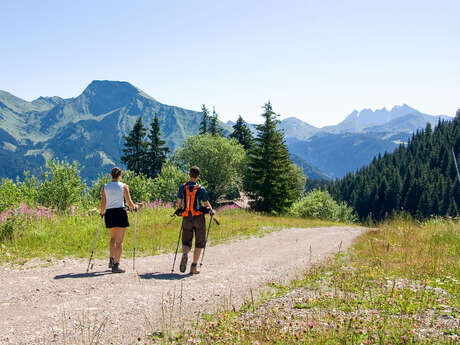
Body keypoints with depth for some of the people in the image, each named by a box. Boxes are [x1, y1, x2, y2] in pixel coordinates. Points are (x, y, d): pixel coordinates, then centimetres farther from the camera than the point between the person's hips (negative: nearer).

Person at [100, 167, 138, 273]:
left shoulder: (105, 187, 5)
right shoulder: (124, 186, -1)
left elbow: (103, 205, 4)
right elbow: (129, 203, -2)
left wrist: (102, 213, 24)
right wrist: (135, 207, 19)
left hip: (109, 214, 3)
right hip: (120, 213, -3)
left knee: (113, 238, 24)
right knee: (119, 241, 2)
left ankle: (111, 261, 19)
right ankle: (116, 265, -3)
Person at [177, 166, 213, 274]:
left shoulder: (182, 187, 0)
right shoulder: (201, 189, -6)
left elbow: (179, 203, 6)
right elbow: (207, 204, 0)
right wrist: (211, 210, 21)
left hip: (186, 218, 2)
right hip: (198, 218, -2)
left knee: (186, 242, 13)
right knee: (199, 243, 11)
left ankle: (185, 254, -21)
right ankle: (194, 267, 8)